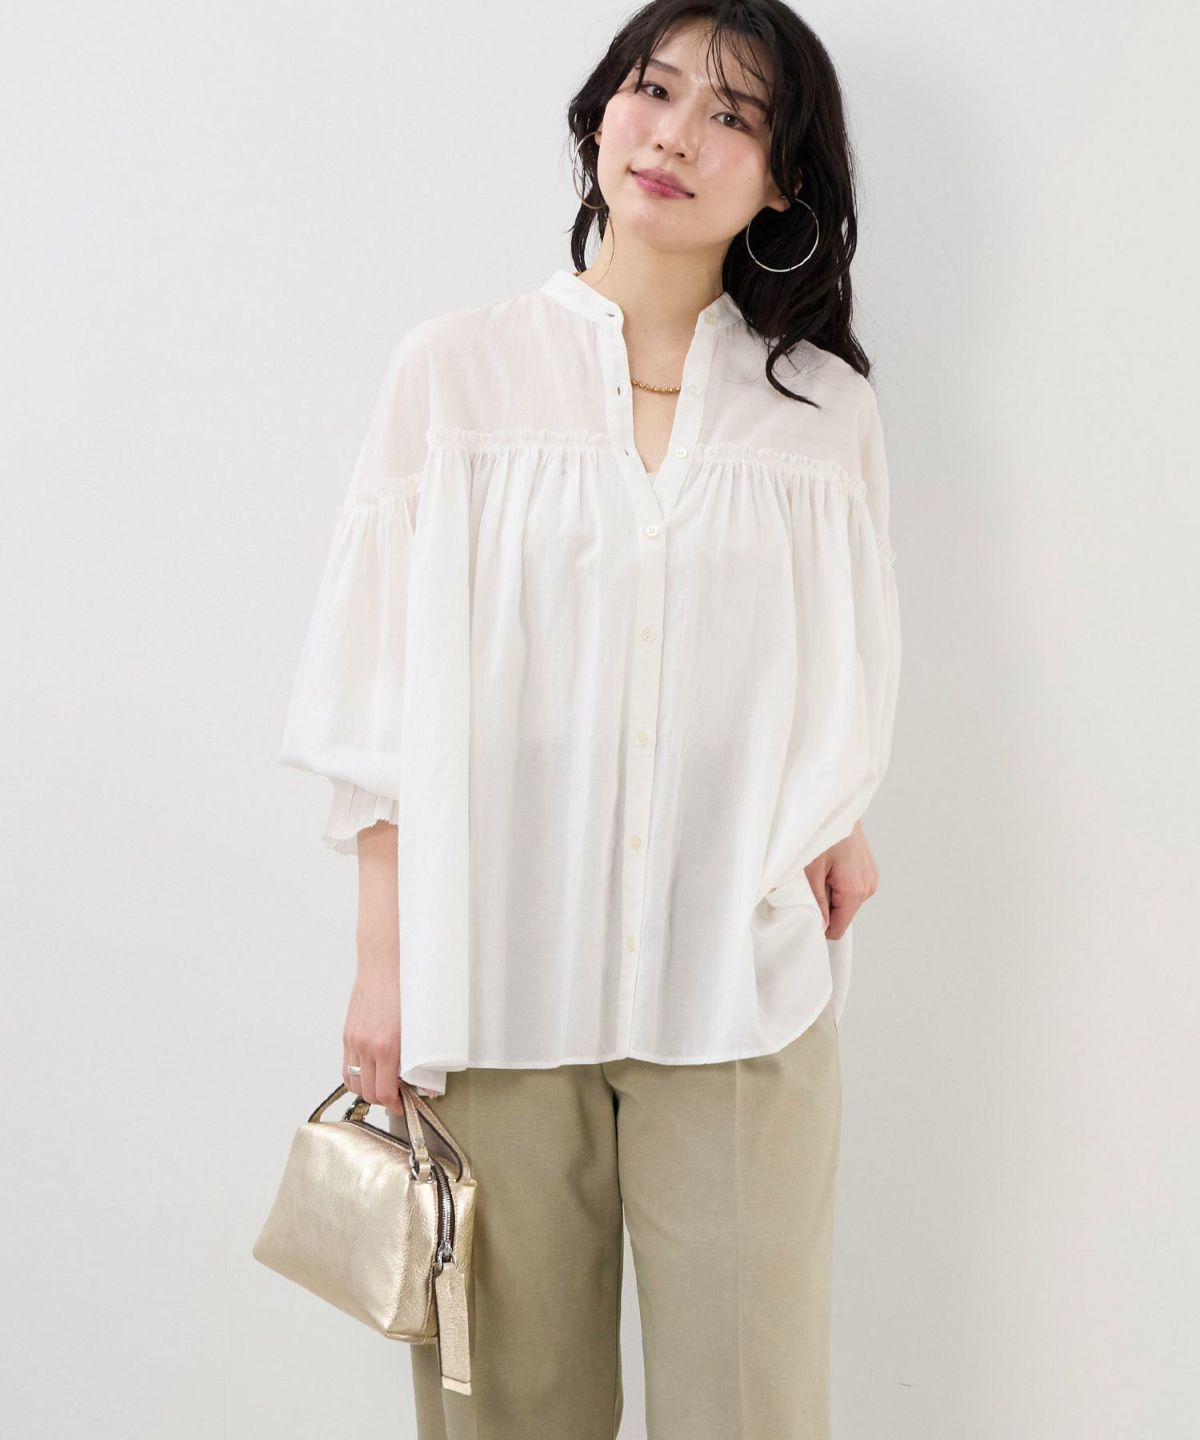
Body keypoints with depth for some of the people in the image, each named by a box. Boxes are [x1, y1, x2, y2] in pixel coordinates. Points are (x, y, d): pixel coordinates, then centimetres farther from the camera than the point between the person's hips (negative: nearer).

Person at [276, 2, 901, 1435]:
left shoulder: (824, 408, 7)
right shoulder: (452, 372, 3)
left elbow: (848, 686, 14)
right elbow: (383, 694, 2)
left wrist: (829, 826, -3)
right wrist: (384, 957, -1)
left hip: (740, 986, 1)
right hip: (493, 979, -1)